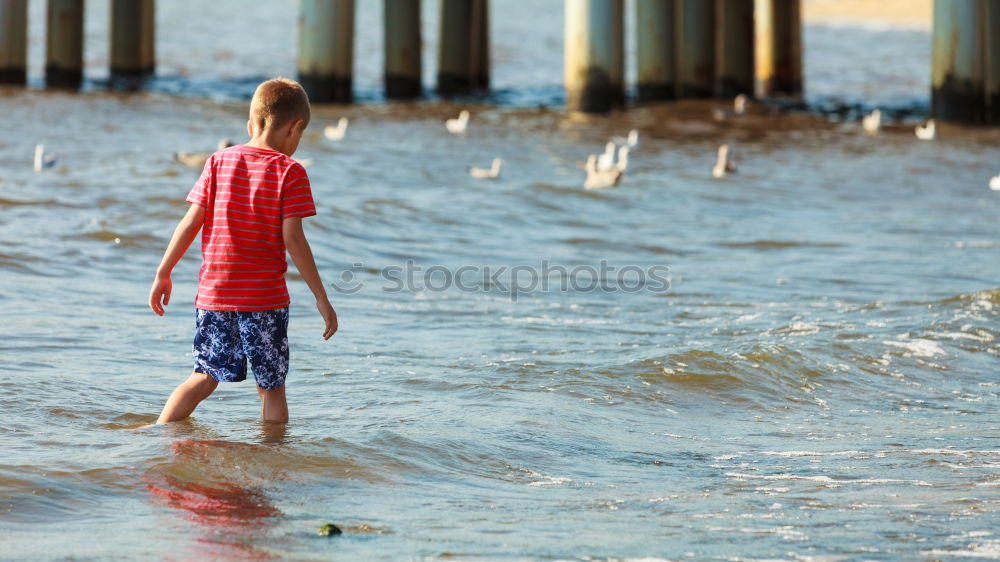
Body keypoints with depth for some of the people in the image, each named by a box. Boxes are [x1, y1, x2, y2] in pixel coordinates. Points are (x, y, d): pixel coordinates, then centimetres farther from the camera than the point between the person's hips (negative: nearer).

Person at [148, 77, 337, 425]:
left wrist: (163, 274, 11)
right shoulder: (290, 172, -6)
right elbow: (293, 240, -11)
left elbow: (191, 223, 3)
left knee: (205, 377, 16)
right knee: (271, 387, 6)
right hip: (266, 298, -4)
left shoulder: (219, 162, 5)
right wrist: (321, 298, -8)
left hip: (213, 293, 4)